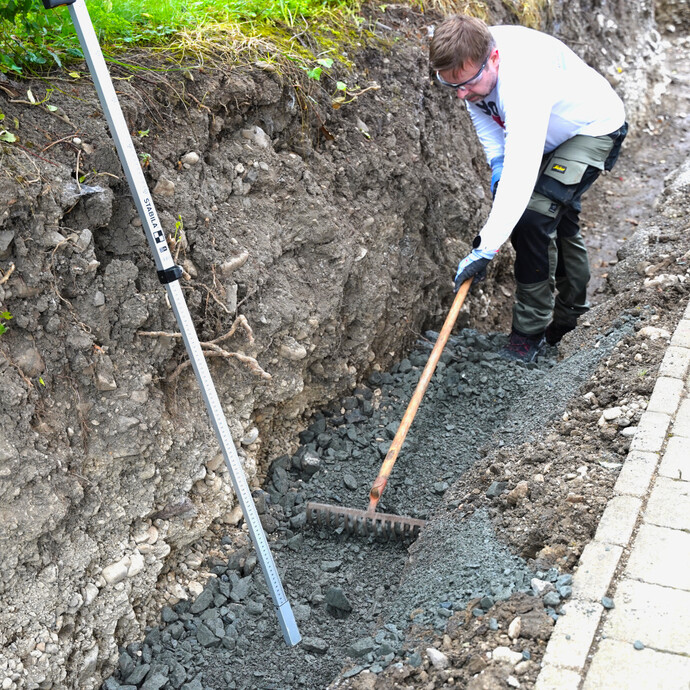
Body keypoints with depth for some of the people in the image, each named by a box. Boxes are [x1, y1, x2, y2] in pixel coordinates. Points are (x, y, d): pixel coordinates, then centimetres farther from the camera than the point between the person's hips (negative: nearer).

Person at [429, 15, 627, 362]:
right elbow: (481, 110, 3)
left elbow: (521, 171, -48)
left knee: (534, 214, -22)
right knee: (557, 219, 15)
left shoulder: (523, 79, -44)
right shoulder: (467, 63, -19)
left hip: (594, 129, -8)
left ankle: (530, 333, -10)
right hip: (551, 135, 8)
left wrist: (486, 248, -49)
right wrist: (497, 165, -13)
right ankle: (572, 316, 35)